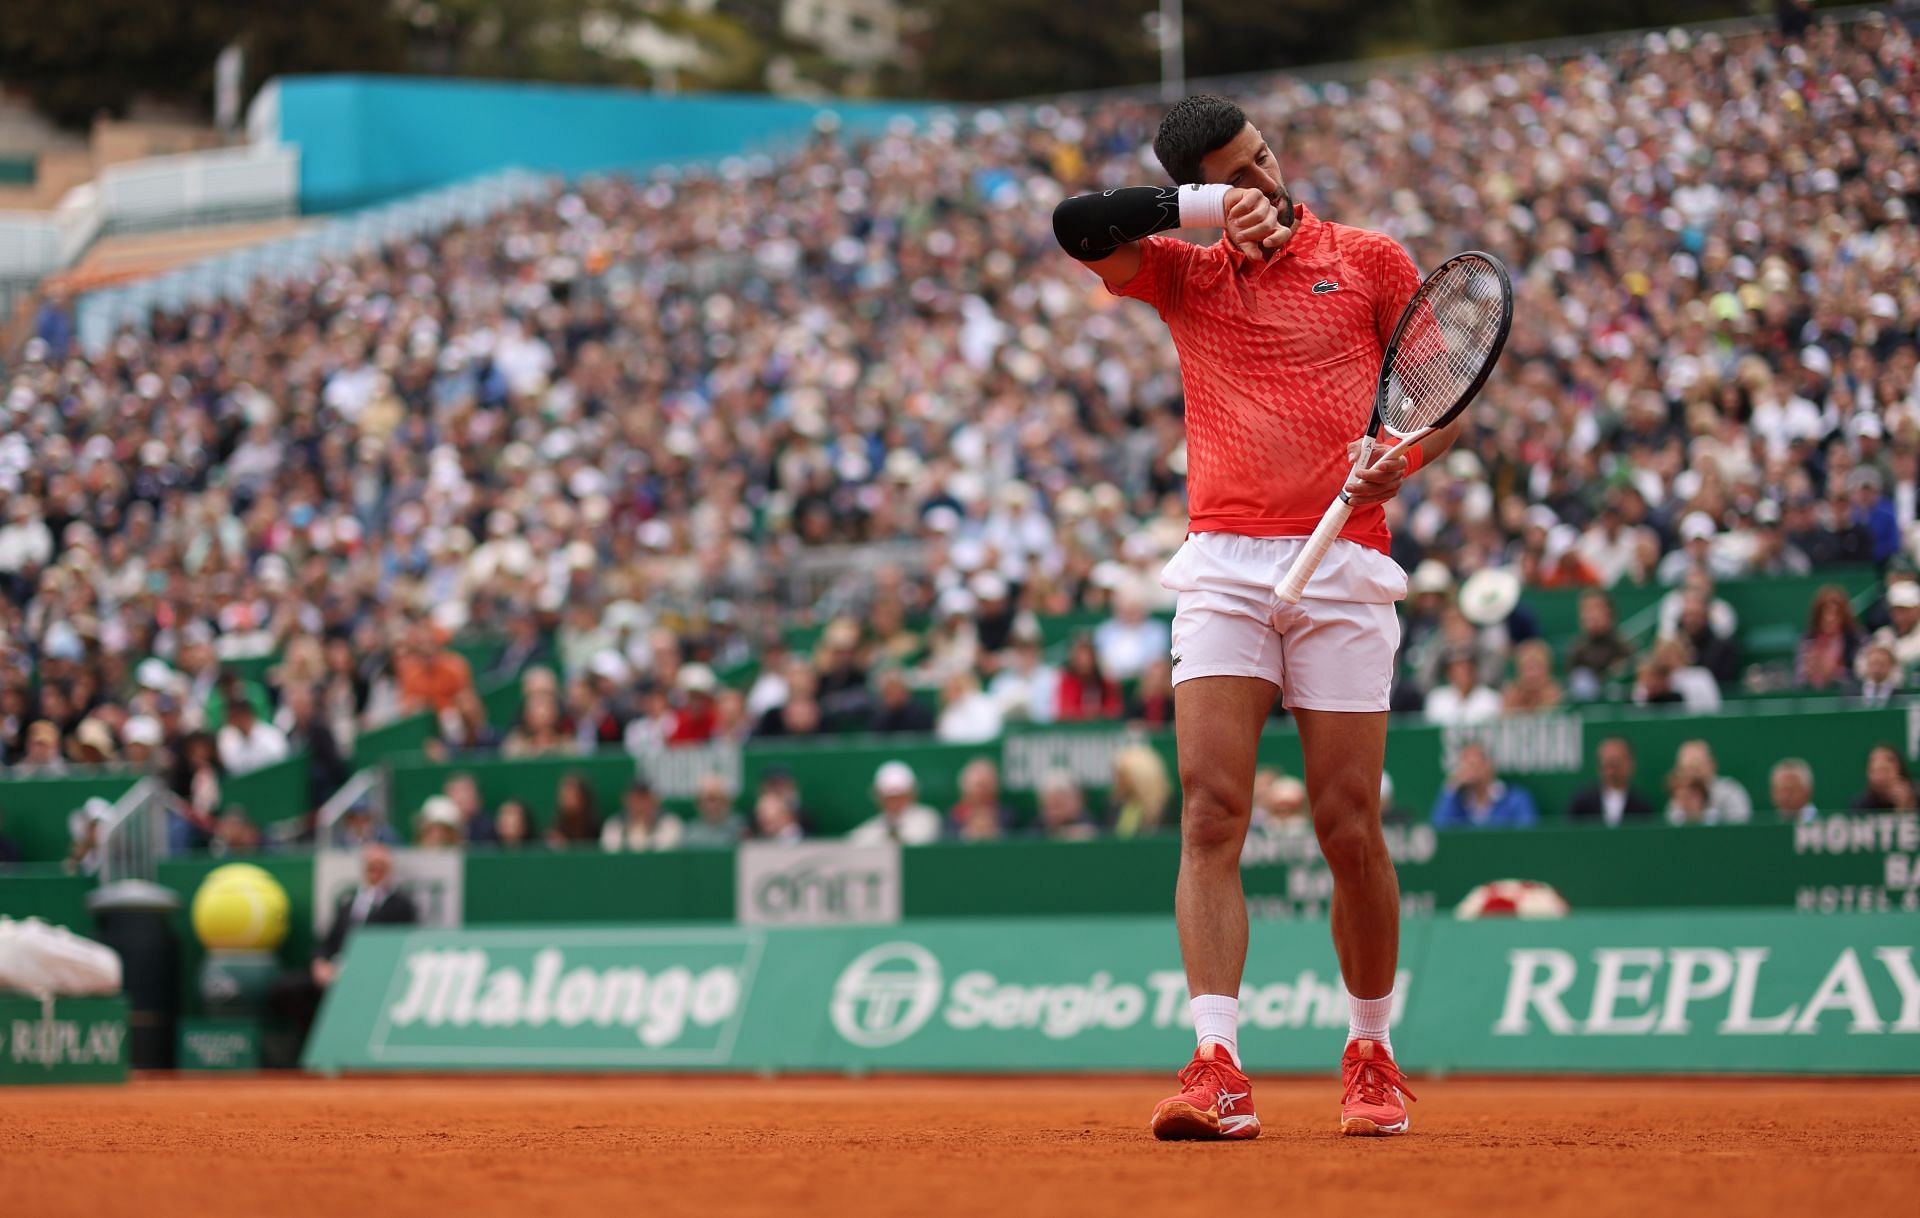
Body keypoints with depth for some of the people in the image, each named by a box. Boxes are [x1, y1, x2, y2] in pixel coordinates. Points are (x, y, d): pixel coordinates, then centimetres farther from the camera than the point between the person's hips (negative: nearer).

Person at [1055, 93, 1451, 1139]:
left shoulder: (1369, 260, 10)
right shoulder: (1185, 275, 14)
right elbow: (1076, 227, -1)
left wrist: (1405, 458, -13)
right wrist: (1206, 207, -7)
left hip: (1341, 565, -1)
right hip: (1222, 568, 1)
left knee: (1350, 827, -2)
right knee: (1210, 814, -12)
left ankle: (1370, 1056, 16)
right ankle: (1218, 1072, -18)